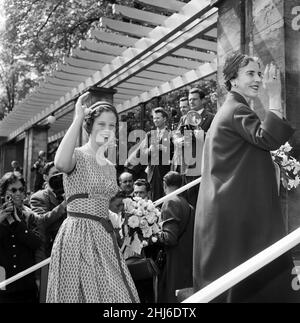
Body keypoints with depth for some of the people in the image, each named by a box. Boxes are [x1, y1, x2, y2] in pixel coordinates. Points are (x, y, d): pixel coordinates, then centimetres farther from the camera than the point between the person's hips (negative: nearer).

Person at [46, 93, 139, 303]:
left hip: (105, 236, 7)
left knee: (114, 293, 6)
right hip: (78, 234, -7)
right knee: (82, 292, 0)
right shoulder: (78, 155, -8)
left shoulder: (110, 167, 15)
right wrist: (77, 119, -26)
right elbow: (61, 163, -34)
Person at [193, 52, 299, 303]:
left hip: (228, 206, 10)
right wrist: (275, 97, -23)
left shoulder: (228, 110, 19)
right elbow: (269, 138, -29)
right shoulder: (237, 110, -12)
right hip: (238, 209, -10)